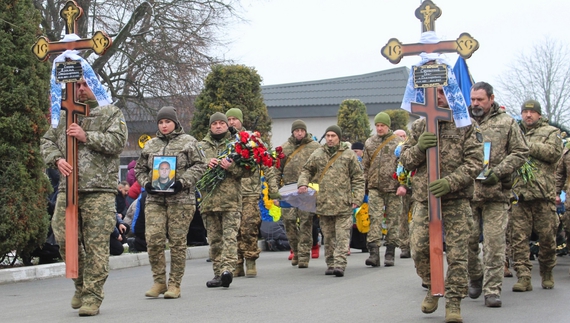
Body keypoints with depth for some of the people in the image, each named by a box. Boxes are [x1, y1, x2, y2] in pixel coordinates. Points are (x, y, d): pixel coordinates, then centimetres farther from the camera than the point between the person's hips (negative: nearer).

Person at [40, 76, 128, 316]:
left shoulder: (111, 113, 7)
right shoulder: (65, 115, 19)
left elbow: (118, 141, -7)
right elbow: (47, 142, 18)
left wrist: (87, 136, -13)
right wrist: (57, 159, -2)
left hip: (99, 190, -4)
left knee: (96, 244, -6)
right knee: (64, 238, 2)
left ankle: (92, 296, 0)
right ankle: (81, 284, 23)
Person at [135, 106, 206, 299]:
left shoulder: (188, 142, 6)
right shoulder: (150, 145, 17)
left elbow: (199, 166, 0)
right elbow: (140, 168, 21)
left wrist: (182, 182, -13)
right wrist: (146, 183, 1)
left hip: (181, 198, -3)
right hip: (154, 199, 3)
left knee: (177, 241, -1)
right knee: (153, 239, -8)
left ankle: (175, 284, 7)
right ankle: (159, 281, 5)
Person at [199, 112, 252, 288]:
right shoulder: (202, 146, 17)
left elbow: (248, 171, 0)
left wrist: (232, 167, -17)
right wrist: (206, 164, -9)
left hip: (231, 199, -3)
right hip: (208, 199, 3)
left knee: (230, 235, -13)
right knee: (214, 238, 7)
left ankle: (227, 268, -22)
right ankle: (218, 273, 12)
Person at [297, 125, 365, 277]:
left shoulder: (349, 155, 2)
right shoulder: (317, 154, 9)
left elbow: (358, 178, 4)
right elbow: (306, 170, 22)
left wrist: (357, 199, -4)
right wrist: (302, 183, 3)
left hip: (343, 204, -3)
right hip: (323, 203, 3)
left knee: (342, 235, -7)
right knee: (328, 236, 10)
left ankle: (340, 264, -11)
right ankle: (330, 263, 18)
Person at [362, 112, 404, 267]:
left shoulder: (398, 142, 2)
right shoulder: (369, 143, 11)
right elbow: (365, 166, 16)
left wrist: (403, 184, -9)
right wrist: (363, 185, 11)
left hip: (393, 188, -2)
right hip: (375, 188, 2)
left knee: (392, 221, 4)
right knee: (375, 220, -8)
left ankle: (390, 254, 11)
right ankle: (374, 253, -11)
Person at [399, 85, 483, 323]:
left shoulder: (467, 125, 2)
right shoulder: (419, 127, 11)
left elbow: (475, 162, -6)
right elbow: (405, 160, 10)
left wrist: (450, 182, -20)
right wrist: (419, 148, -13)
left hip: (456, 200, -2)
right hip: (424, 199, 3)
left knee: (457, 254, -4)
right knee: (419, 250, 0)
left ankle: (454, 302, 7)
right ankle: (433, 288, 25)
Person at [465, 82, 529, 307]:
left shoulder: (506, 123, 7)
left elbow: (520, 153, 5)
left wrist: (498, 172, -8)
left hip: (496, 193, -1)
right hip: (466, 191, 2)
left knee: (494, 242, -4)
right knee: (468, 238, 4)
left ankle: (492, 290, 0)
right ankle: (475, 277, 27)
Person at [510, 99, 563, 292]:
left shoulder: (551, 132, 11)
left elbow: (554, 153, -8)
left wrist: (526, 145, -9)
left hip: (543, 195, -2)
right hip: (519, 194, 2)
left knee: (547, 237, 4)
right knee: (519, 237, -7)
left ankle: (547, 274, 22)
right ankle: (523, 277, -6)